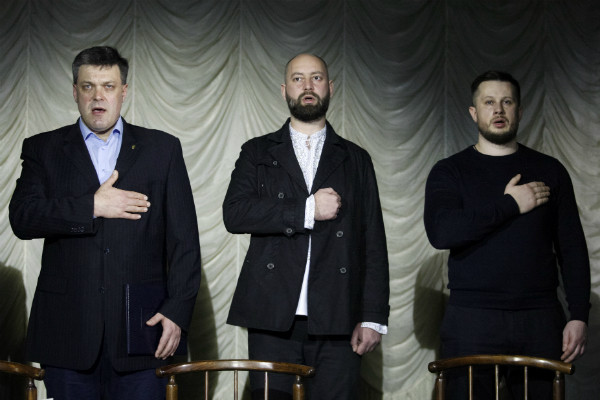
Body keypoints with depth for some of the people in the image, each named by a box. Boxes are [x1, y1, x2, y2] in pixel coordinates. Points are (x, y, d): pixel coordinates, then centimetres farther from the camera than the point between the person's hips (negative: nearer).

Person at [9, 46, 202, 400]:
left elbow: (184, 238, 4)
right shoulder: (44, 149, 10)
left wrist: (177, 311, -5)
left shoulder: (163, 148, 9)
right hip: (68, 329, 0)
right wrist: (93, 207, -13)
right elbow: (22, 217, -5)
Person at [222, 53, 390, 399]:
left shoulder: (356, 159, 15)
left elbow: (373, 244, 10)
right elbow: (234, 213, -4)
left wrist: (373, 317, 1)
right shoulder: (258, 153, 13)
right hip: (273, 319, 0)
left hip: (337, 321, 0)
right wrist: (306, 210, -11)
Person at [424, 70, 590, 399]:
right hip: (471, 320, -1)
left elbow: (572, 249, 9)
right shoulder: (449, 172, 6)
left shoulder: (550, 171, 11)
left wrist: (579, 316, 0)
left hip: (540, 321, 2)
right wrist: (511, 205, -10)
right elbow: (441, 233, -12)